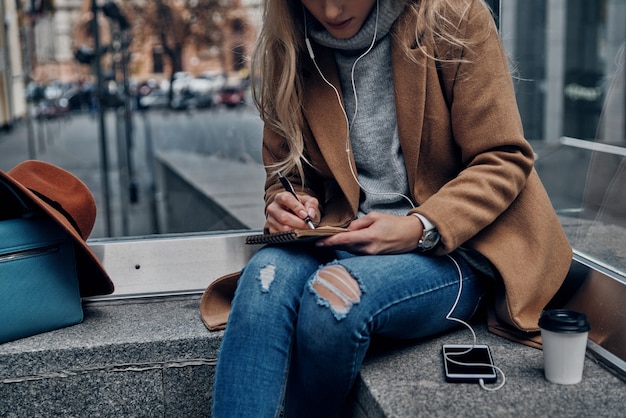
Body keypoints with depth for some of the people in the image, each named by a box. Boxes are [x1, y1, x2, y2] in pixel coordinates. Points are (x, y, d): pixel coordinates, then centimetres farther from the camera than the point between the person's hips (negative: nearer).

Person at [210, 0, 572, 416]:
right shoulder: (288, 53, 6)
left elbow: (504, 160, -6)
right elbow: (285, 174, 16)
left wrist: (420, 229, -19)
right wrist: (289, 206, -8)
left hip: (451, 248, -3)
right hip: (350, 241, 3)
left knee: (333, 293, -32)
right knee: (267, 274, -30)